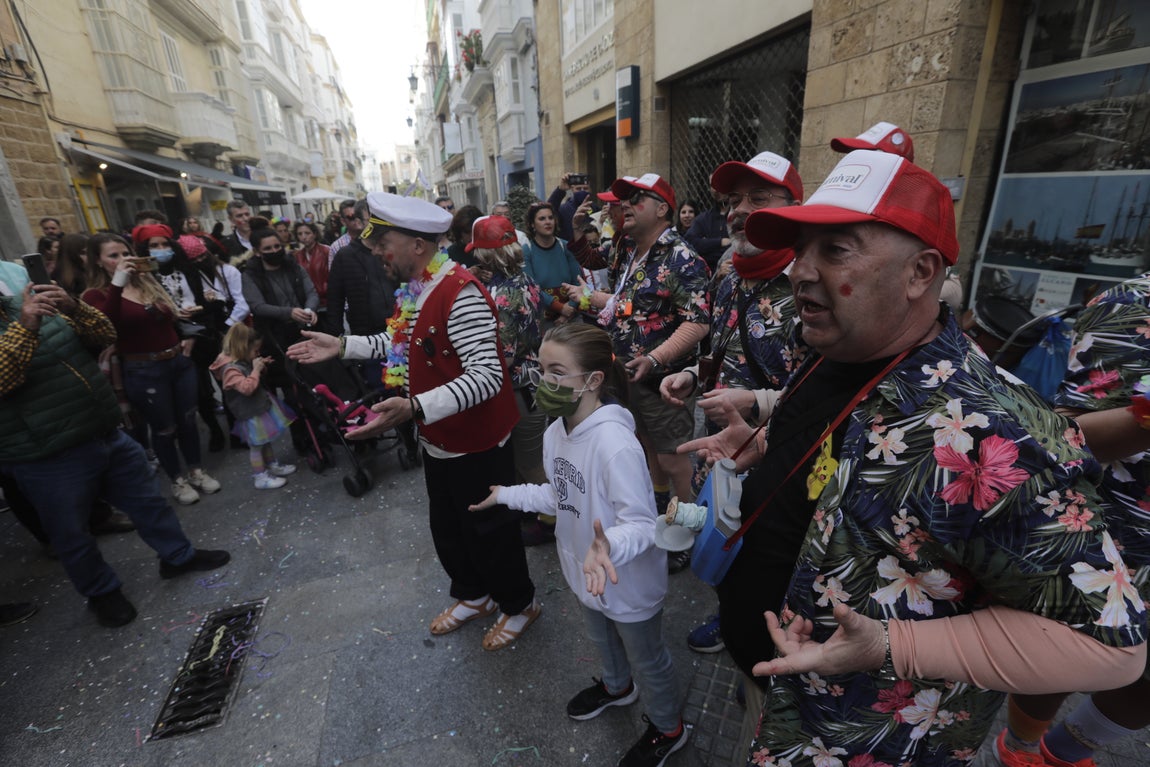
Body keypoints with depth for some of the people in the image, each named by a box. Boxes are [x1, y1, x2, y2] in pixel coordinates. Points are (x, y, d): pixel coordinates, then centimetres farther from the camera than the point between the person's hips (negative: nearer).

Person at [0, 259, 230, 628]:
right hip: (49, 460, -6)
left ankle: (178, 555, 35)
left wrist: (73, 307, -15)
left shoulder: (36, 303, 8)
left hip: (107, 433, 6)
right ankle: (102, 593, 33)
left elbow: (105, 335, 2)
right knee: (73, 535, 13)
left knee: (146, 499, 17)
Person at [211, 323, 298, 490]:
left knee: (266, 440, 21)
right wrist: (256, 369, -26)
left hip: (260, 407, 10)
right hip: (251, 414, -9)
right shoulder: (230, 369, -24)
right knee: (256, 445, 1)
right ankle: (260, 477, 12)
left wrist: (261, 366, 7)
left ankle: (272, 465, 36)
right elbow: (247, 387, -35)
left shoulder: (242, 362, 5)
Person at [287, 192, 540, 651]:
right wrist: (344, 346, 13)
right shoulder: (414, 289, 3)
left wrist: (415, 407, -43)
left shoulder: (460, 293, -27)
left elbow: (486, 376, -32)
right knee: (446, 527, 24)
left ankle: (519, 604, 39)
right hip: (439, 438, 9)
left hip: (476, 442, -9)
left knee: (489, 530, 11)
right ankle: (473, 595, 50)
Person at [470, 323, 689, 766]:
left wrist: (608, 546, -50)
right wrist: (507, 495, 7)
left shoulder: (615, 444, -36)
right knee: (602, 639, 34)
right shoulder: (556, 432, -10)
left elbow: (641, 523, -31)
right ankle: (617, 687, 67)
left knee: (646, 659, 21)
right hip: (586, 574, 8)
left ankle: (668, 729, 52)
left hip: (628, 584, -7)